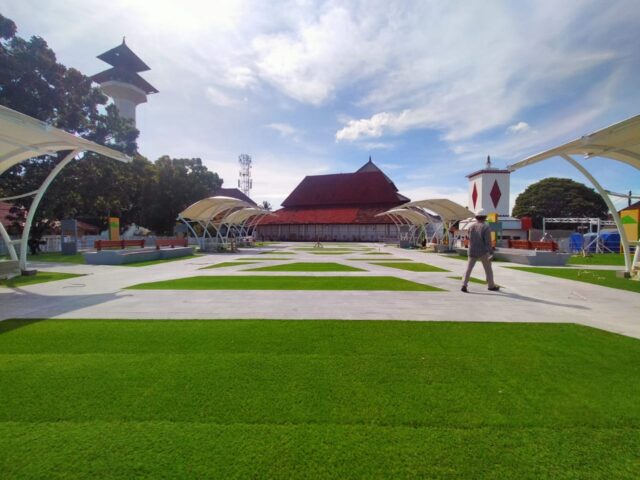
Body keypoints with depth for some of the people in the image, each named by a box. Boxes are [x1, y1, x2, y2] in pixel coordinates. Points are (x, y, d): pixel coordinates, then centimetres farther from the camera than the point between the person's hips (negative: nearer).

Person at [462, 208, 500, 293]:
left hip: (472, 251, 4)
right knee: (488, 269, 13)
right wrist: (491, 253, -16)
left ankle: (464, 285, -8)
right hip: (483, 252, -3)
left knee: (469, 268, 4)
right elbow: (488, 241, -17)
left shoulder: (471, 227, 3)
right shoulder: (486, 227, -12)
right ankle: (491, 286, 25)